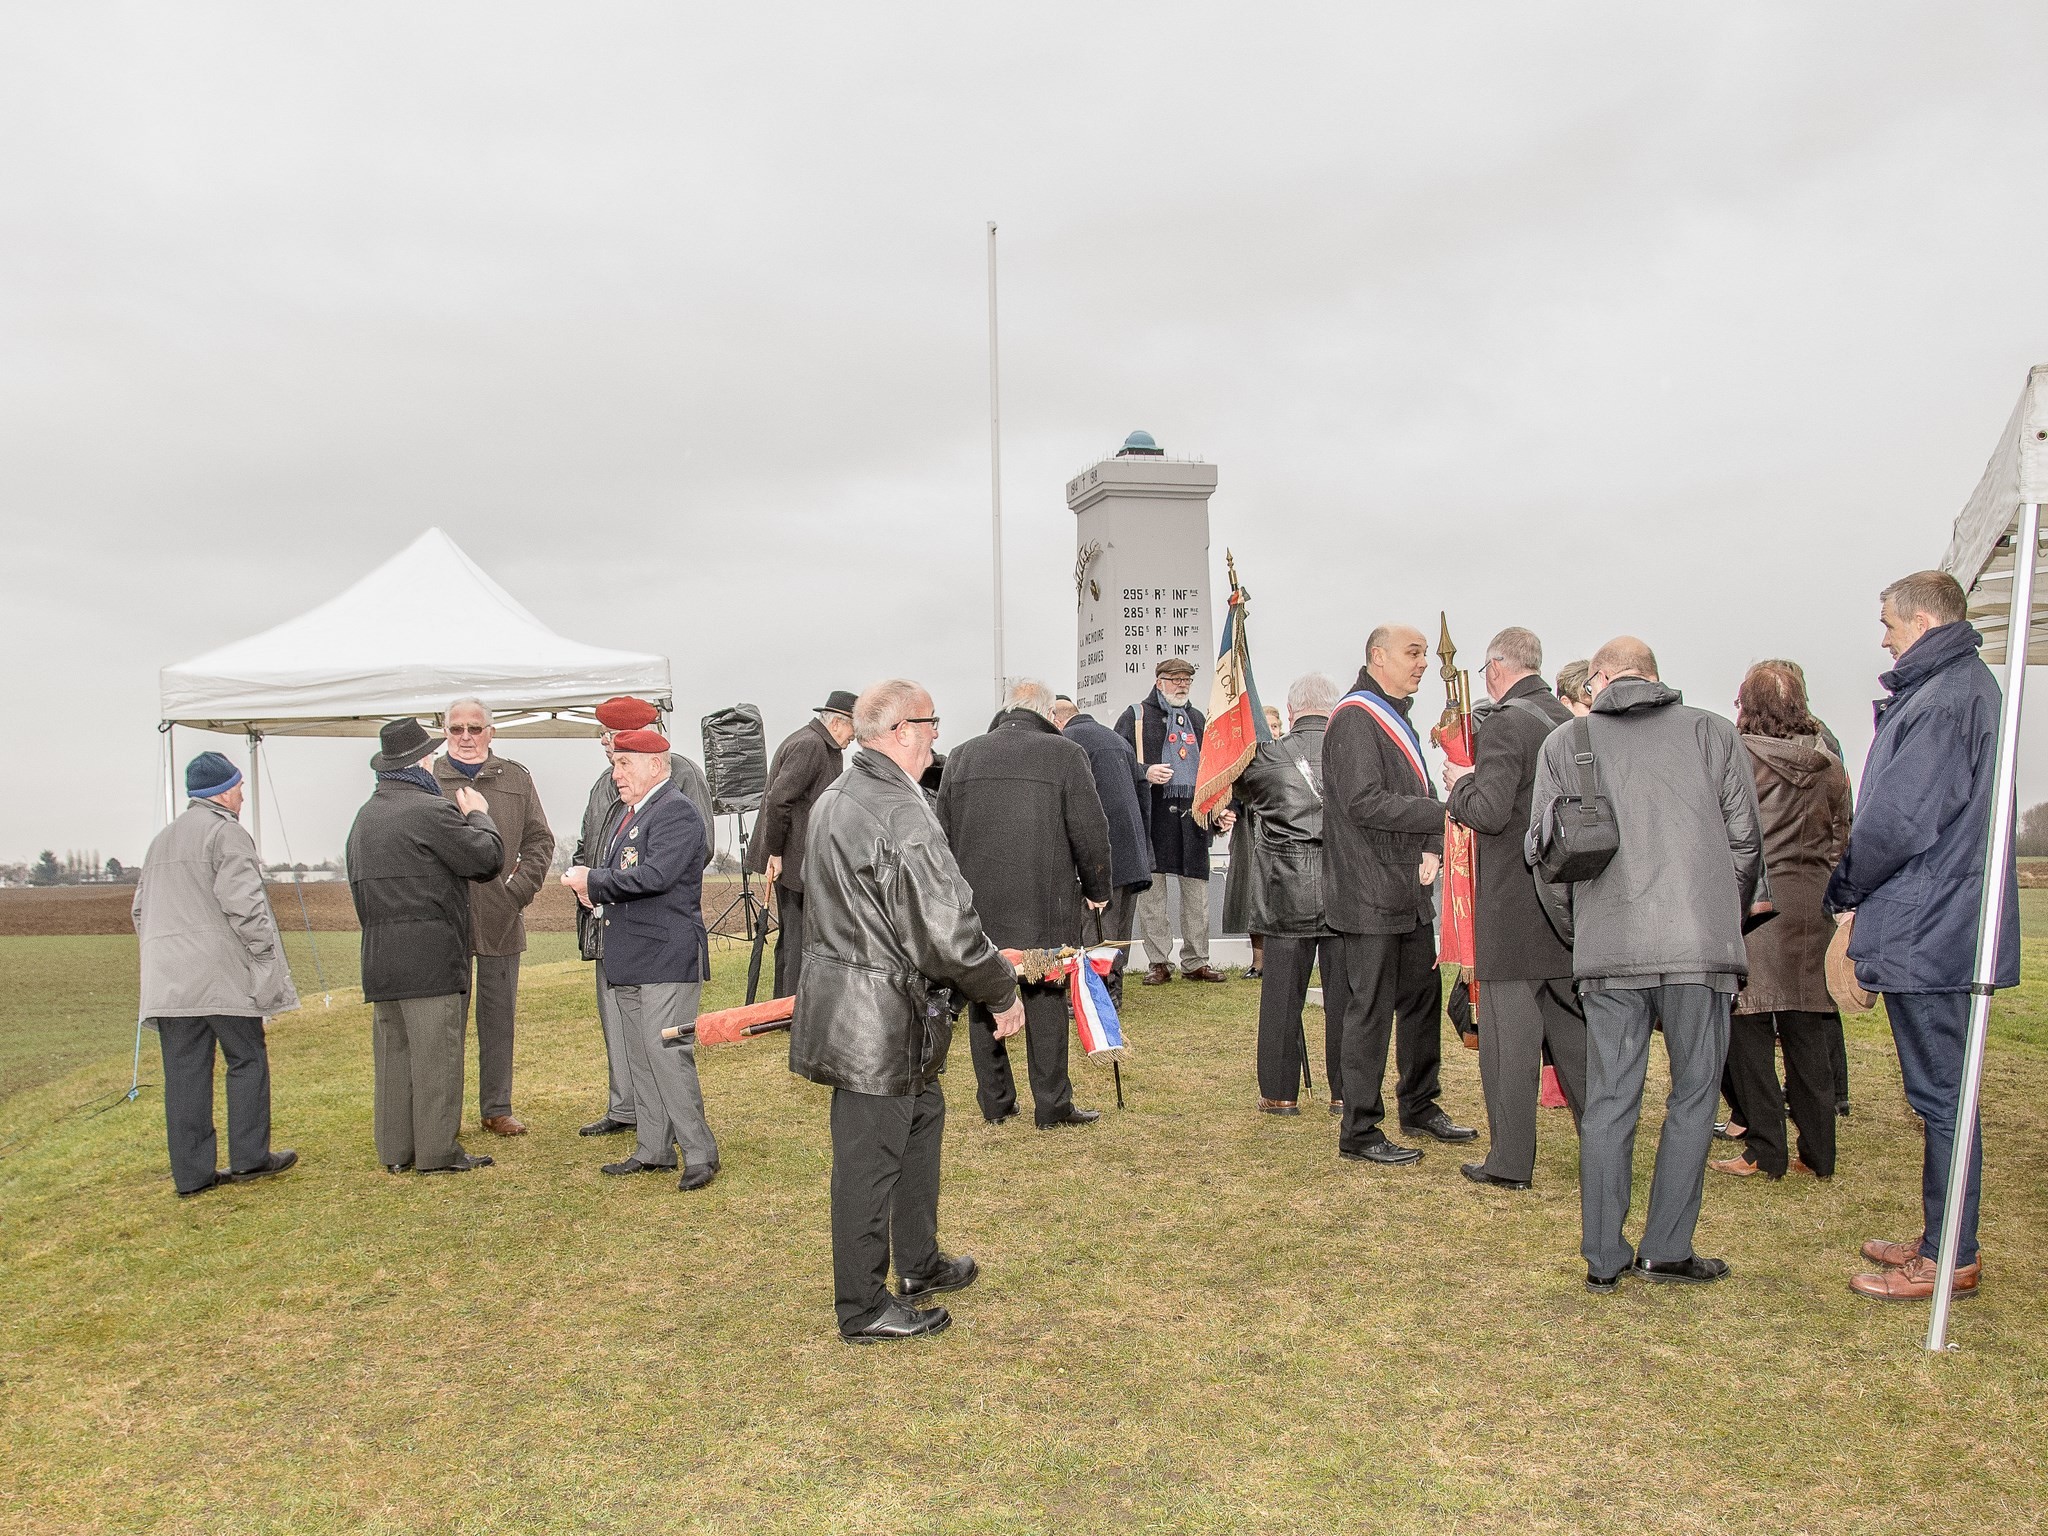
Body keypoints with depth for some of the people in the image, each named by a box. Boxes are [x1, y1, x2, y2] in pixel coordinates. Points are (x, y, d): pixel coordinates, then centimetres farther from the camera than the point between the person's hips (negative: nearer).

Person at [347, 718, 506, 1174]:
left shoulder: (364, 817, 15)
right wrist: (479, 816, 9)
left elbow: (358, 881, 19)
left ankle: (395, 1150, 18)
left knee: (392, 1051, 12)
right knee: (436, 1052, -2)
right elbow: (486, 858, -8)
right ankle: (437, 1151, 2)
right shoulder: (432, 810, -12)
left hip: (379, 955, 8)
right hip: (431, 953, -8)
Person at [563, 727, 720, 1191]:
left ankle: (699, 1155, -2)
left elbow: (654, 875, -24)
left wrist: (593, 881, -14)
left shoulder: (677, 812, -12)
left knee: (668, 1057, -10)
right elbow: (612, 871, 22)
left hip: (666, 959, -10)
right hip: (627, 961, 10)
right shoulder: (631, 813, 19)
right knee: (640, 1060, 14)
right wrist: (591, 888, 0)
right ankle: (653, 1151, 22)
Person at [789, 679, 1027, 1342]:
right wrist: (1003, 993, -9)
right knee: (869, 1157, 2)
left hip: (842, 982, 10)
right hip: (879, 1018, -10)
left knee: (922, 1115, 24)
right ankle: (863, 1308, 17)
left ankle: (919, 1265, 39)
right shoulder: (903, 814, -23)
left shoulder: (833, 799, 9)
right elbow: (947, 932, -24)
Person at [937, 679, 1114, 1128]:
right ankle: (1052, 1106, 12)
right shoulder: (1065, 754, -6)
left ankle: (994, 1101, 20)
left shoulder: (961, 757, 6)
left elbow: (943, 835, 11)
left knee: (983, 1002, 12)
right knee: (1046, 1003, 6)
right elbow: (1090, 833, -6)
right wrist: (1096, 889, 9)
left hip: (976, 905, 3)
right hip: (1044, 907, -3)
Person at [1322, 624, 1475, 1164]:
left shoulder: (1397, 718, 19)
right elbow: (1365, 802, -23)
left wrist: (1432, 849, 1)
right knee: (1371, 1010, -3)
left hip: (1410, 893, 10)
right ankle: (1359, 1133, 6)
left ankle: (1420, 1107, 33)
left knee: (1423, 997, 17)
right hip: (1369, 894, -10)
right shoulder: (1355, 718, -13)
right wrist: (1446, 814, -22)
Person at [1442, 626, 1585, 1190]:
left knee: (1509, 1034, 0)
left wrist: (1459, 784, -3)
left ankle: (1510, 1160, 6)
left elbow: (1490, 812, -22)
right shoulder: (1569, 722, 9)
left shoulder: (1503, 724, -14)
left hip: (1514, 908, -7)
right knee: (1572, 1028, 16)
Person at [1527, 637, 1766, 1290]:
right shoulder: (1711, 732, 7)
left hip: (1607, 949, 1)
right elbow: (1745, 837, 7)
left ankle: (1604, 1258, 13)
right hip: (1700, 943, -1)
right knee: (1692, 1097, 10)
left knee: (1609, 1101, 8)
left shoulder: (1565, 743, 7)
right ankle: (1665, 1249, 12)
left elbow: (1541, 848, 6)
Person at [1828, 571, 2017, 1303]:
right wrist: (1859, 889, 13)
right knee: (1940, 1092, 17)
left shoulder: (1944, 700, -18)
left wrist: (1842, 888, -5)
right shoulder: (1965, 687, 15)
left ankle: (1951, 1258, 7)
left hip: (1928, 936, -11)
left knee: (1940, 1094, -2)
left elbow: (1899, 821, -22)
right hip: (1939, 931, 11)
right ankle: (1943, 1239, 27)